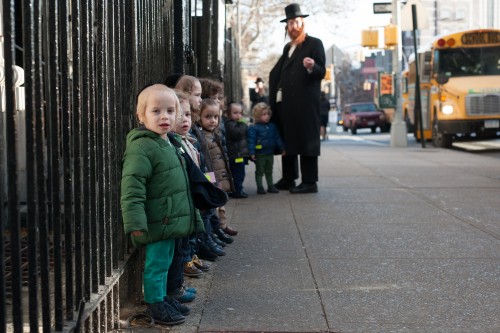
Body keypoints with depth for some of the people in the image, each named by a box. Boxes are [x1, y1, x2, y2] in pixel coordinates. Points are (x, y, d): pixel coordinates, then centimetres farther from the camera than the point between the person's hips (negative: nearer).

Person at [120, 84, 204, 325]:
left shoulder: (168, 143, 12)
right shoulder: (141, 147, -19)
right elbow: (131, 188, -25)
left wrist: (192, 216, 27)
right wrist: (136, 223, -29)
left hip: (171, 221, 9)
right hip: (157, 222, -9)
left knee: (165, 261, 19)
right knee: (156, 263, 2)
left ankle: (163, 297, 31)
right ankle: (155, 303, 14)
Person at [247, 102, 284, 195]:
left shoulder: (272, 127, 5)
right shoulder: (253, 128, -13)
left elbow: (277, 138, 12)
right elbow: (251, 141, -16)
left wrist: (281, 148, 10)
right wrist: (252, 152, -21)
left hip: (270, 153, 6)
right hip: (259, 155, -6)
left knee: (269, 171, 17)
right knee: (259, 171, 5)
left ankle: (270, 186, 25)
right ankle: (260, 187, 12)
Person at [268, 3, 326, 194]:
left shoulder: (314, 44, 2)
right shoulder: (288, 47, 22)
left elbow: (321, 72, -7)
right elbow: (276, 73, 26)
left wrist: (312, 67, -27)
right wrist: (274, 94, 13)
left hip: (305, 103, -7)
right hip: (285, 102, 7)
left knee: (306, 140, -7)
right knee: (287, 140, 9)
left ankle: (309, 182, -6)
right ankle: (288, 179, 16)